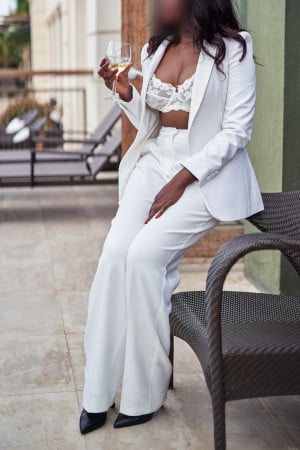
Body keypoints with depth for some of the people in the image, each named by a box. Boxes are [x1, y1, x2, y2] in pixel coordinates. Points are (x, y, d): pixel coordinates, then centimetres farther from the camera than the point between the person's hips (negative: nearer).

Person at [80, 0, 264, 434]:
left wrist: (180, 181, -18)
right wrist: (125, 93, 0)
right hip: (154, 162, 6)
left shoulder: (233, 48, -6)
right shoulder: (154, 49, 12)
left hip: (207, 172, -5)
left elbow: (236, 132, -11)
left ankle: (143, 394, -9)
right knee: (114, 254, -17)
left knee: (145, 252, -25)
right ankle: (97, 394, -8)